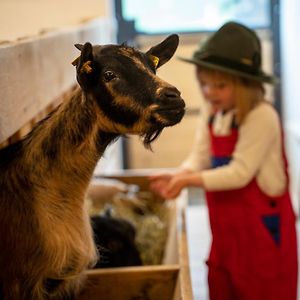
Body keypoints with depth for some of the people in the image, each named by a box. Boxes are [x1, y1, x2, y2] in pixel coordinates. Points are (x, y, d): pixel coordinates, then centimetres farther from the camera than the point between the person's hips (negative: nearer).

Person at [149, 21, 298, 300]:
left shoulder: (261, 117, -20)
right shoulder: (212, 119, 7)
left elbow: (240, 172, -23)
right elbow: (198, 158, -1)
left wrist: (190, 180, -27)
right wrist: (179, 176, -23)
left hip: (262, 227, -7)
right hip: (226, 226, 8)